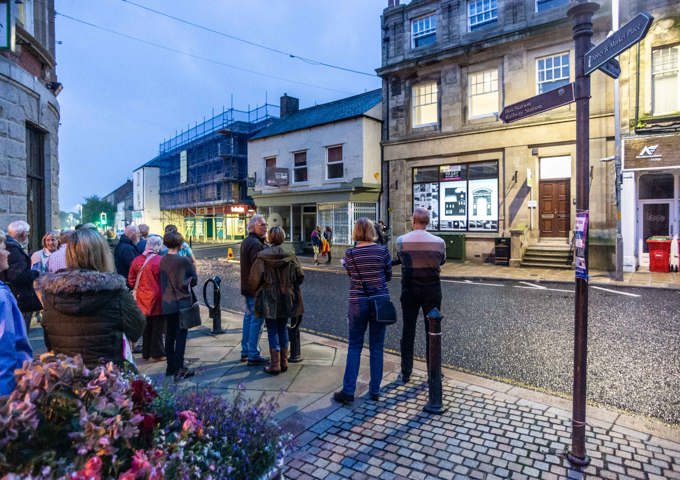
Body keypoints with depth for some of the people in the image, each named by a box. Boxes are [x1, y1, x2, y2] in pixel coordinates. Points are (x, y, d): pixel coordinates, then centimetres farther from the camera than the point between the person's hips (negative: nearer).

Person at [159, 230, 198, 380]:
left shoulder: (163, 260, 1)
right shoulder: (184, 260, -16)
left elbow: (162, 280, 9)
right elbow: (194, 279, -5)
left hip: (167, 302, 6)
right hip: (182, 302, -6)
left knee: (170, 335, 15)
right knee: (181, 335, 1)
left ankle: (171, 367, 26)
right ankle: (179, 369, 3)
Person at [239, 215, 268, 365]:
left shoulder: (246, 242, 16)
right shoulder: (256, 244, -18)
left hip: (246, 287, 11)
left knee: (248, 318, 17)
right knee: (256, 320, -4)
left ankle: (245, 351, 26)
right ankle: (253, 355, 2)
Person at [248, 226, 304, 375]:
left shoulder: (262, 256, -12)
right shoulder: (290, 256, -3)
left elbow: (254, 279, -12)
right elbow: (300, 276, -1)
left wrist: (254, 290, 9)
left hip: (269, 299, -3)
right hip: (286, 299, 3)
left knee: (272, 331, 5)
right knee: (283, 329, 15)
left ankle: (275, 365, 10)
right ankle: (284, 362, 22)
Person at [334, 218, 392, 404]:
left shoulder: (350, 254, -6)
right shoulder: (382, 251, -6)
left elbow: (351, 275, 6)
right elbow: (388, 276, 4)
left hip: (357, 302, -1)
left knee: (354, 347, 9)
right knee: (376, 347, 11)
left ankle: (348, 391, 11)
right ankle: (375, 390, 19)